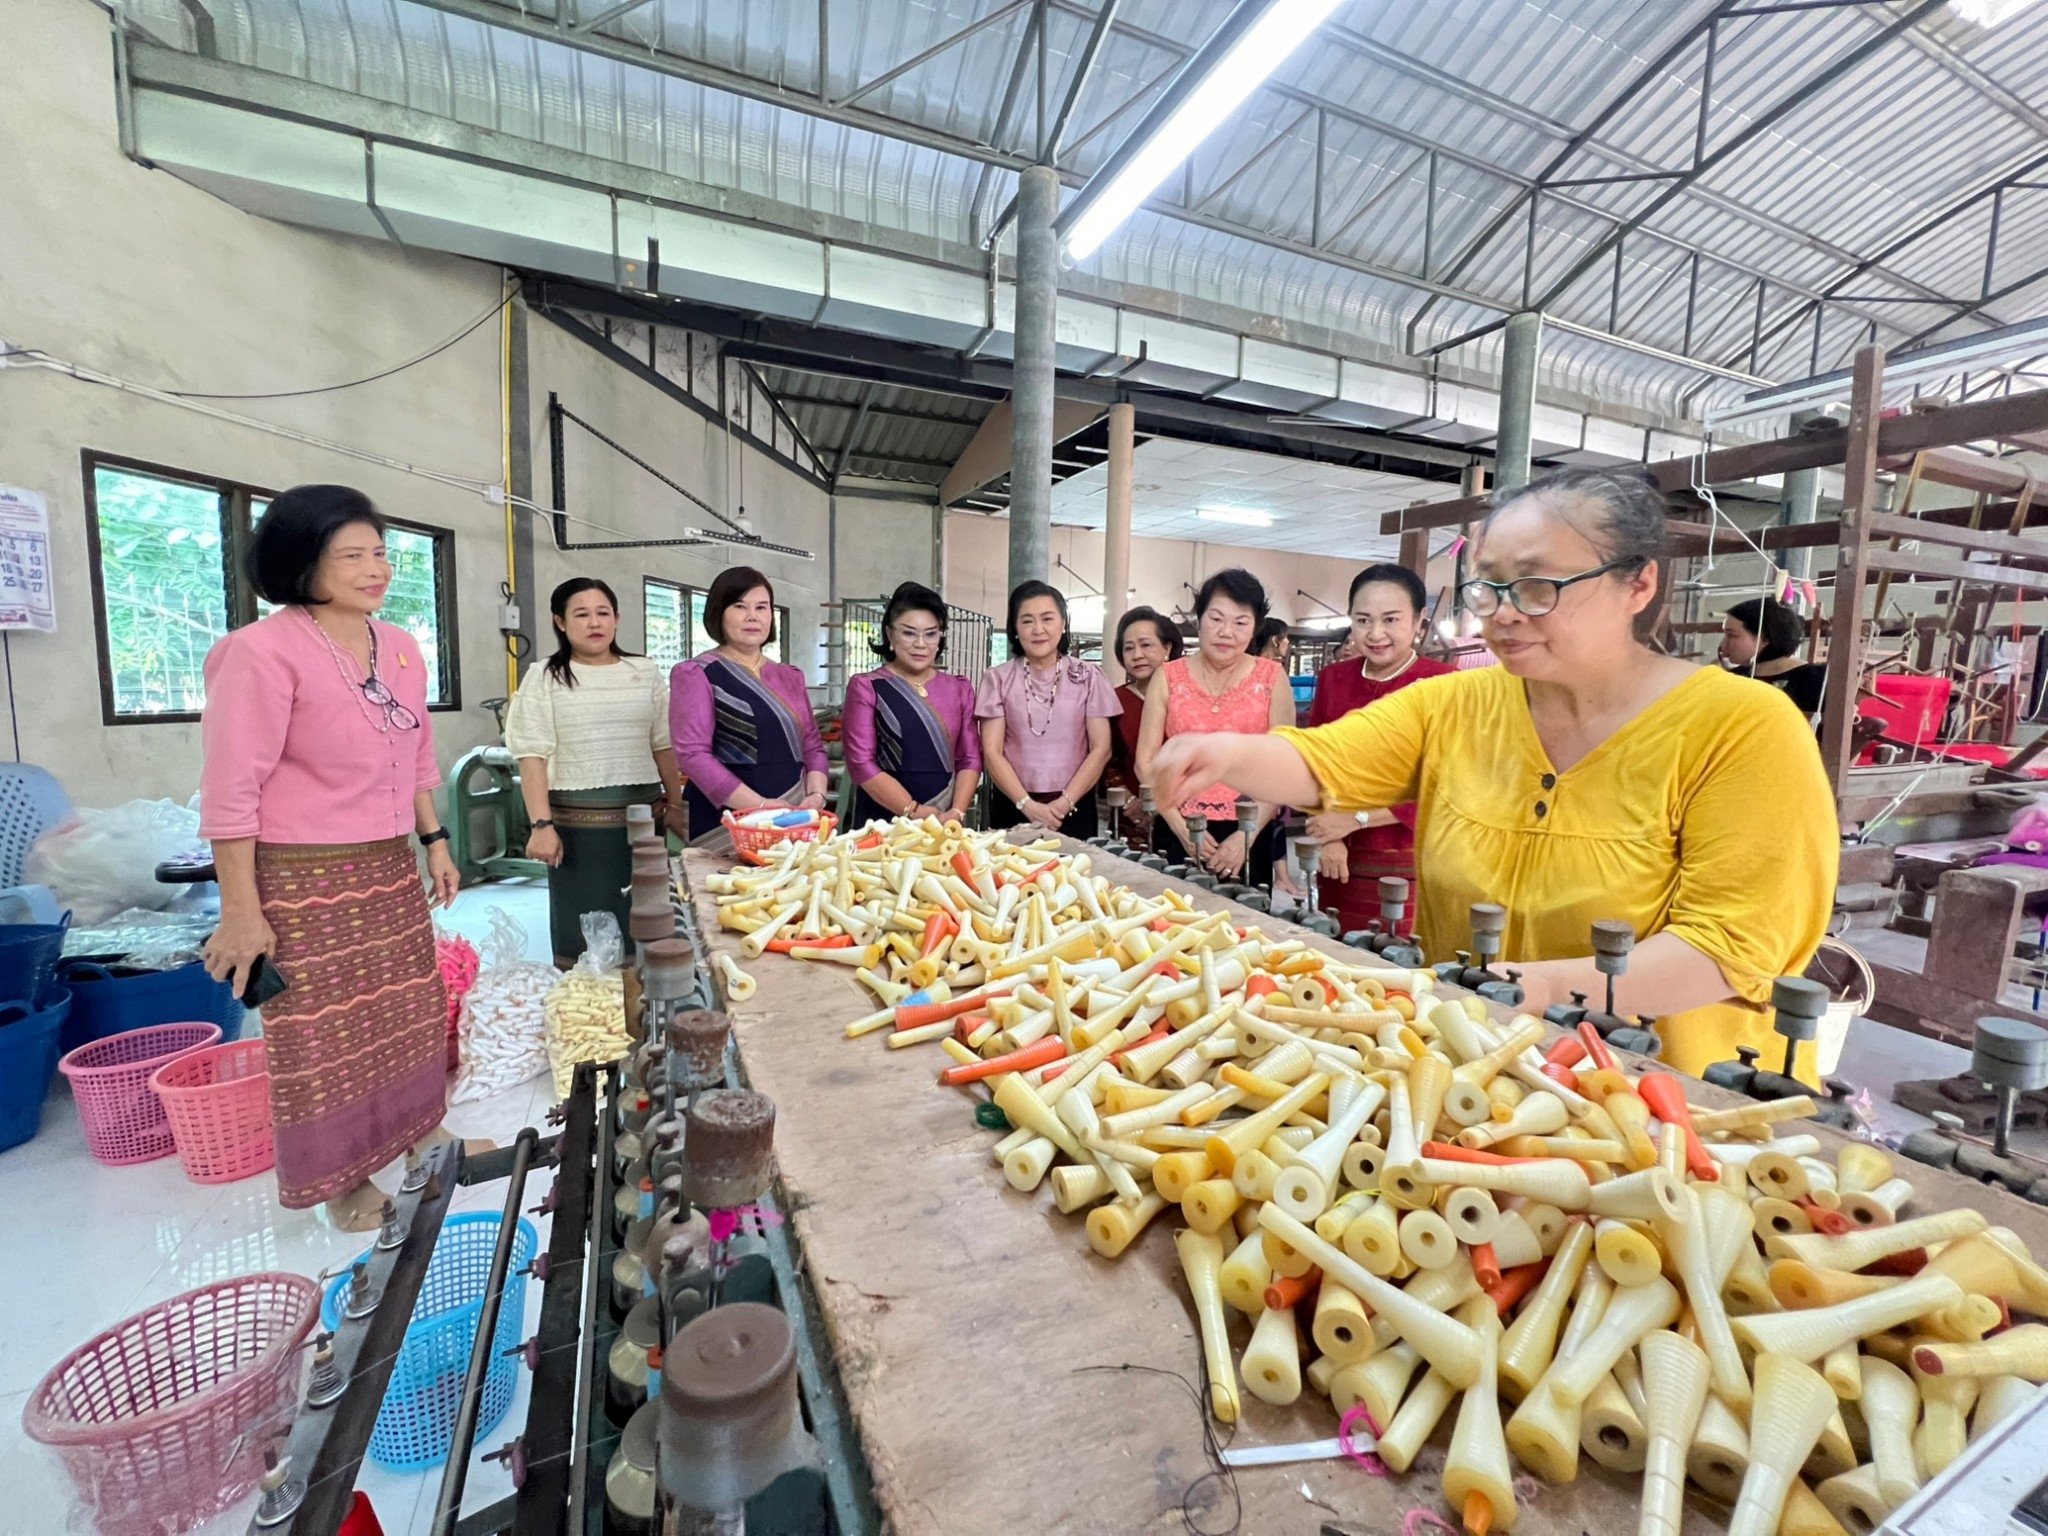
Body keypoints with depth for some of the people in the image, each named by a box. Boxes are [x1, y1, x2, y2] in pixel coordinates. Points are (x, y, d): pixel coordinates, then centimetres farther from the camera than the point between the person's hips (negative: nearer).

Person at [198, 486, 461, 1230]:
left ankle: (418, 1131, 39)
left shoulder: (401, 646, 5)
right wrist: (240, 911, -15)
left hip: (390, 869, 6)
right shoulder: (262, 651, -15)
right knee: (324, 1031, 9)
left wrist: (435, 843, 13)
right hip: (304, 878, -6)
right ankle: (342, 1179, 29)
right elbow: (230, 790, -15)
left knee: (408, 1013, 18)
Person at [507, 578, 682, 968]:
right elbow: (532, 756, -5)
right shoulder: (544, 678, 1)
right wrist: (541, 824, -12)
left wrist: (675, 804, 9)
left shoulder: (646, 673, 9)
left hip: (642, 813, 3)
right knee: (582, 929, 3)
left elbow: (663, 746, 11)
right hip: (578, 819, -2)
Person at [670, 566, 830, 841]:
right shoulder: (696, 674, -2)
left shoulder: (790, 678, 15)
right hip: (724, 823, -5)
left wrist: (816, 794, -6)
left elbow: (812, 746, 14)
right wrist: (760, 804, -19)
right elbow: (692, 753, -12)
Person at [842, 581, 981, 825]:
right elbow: (861, 762, -8)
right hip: (884, 823, -3)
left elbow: (970, 758, 6)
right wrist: (913, 812, -15)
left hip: (945, 824, 3)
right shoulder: (866, 687, 0)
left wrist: (957, 812, -9)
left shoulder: (959, 689, 10)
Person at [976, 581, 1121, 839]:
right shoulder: (997, 679, 3)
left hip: (1074, 810, 0)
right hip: (1013, 808, 0)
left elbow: (1101, 749, 1)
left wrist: (1065, 802, -9)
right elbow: (992, 753, -2)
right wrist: (1027, 804, -12)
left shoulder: (1088, 677, 4)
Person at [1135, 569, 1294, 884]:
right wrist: (1182, 830, -8)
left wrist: (1245, 836, -10)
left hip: (1249, 837, 0)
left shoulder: (1272, 679, 0)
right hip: (1178, 833, 1)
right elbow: (1146, 763, 0)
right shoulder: (1167, 678, 2)